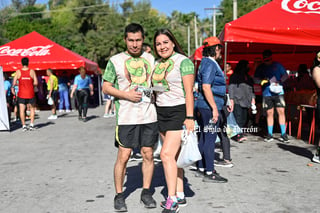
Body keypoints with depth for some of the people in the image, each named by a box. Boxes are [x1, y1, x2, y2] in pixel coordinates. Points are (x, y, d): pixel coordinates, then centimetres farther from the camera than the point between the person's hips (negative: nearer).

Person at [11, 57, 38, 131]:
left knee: (22, 110, 4)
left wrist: (19, 84, 13)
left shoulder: (18, 72, -3)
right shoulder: (32, 71, -4)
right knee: (32, 108, 15)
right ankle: (31, 124, 10)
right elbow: (36, 83, -7)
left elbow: (14, 83, -6)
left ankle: (24, 126, 2)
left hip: (21, 94, 0)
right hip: (30, 94, 0)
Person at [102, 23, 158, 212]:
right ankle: (119, 195, 13)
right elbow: (106, 87, 1)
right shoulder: (115, 61, 1)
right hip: (127, 116, -3)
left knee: (148, 154, 8)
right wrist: (126, 94, -11)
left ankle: (146, 192, 23)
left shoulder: (150, 59, 11)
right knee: (123, 156, -2)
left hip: (149, 115, 4)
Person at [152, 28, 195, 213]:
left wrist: (190, 117, -17)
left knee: (167, 154, -15)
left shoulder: (183, 61, -7)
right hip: (162, 112, 7)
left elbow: (189, 92, -12)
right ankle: (180, 196, 18)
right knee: (174, 156, 9)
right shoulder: (157, 64, 14)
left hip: (178, 112, -7)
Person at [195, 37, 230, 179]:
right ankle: (209, 173, 0)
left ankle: (201, 169, 23)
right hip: (210, 107, -10)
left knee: (204, 138, 14)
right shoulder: (210, 64, -13)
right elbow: (206, 87, -22)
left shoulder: (206, 63, 18)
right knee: (210, 139, -6)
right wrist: (214, 108, -23)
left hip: (205, 107, 10)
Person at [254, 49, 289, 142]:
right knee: (269, 113, 3)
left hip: (278, 92, -1)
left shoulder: (277, 65, 6)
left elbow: (285, 75, 8)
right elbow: (255, 78, 9)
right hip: (266, 93, 1)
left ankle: (283, 134, 1)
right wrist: (262, 81, -11)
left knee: (281, 111, -6)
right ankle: (270, 135, 12)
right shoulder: (261, 67, 8)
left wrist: (280, 81, -11)